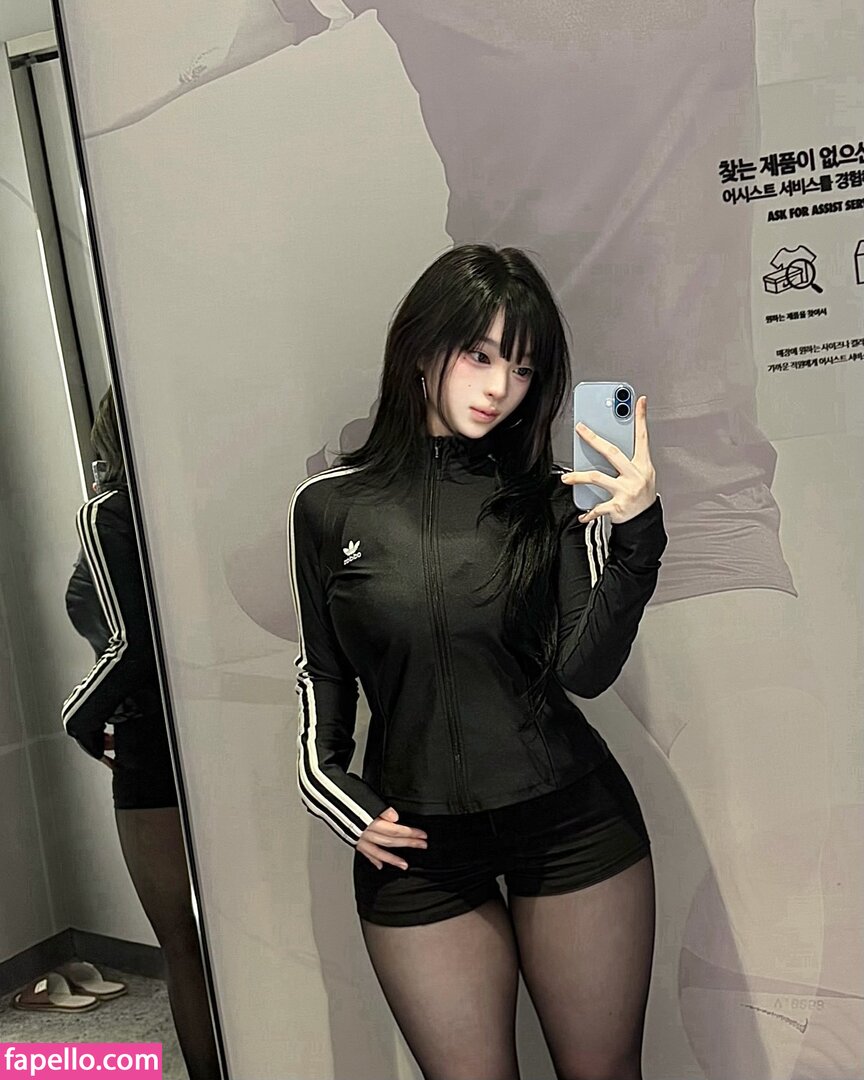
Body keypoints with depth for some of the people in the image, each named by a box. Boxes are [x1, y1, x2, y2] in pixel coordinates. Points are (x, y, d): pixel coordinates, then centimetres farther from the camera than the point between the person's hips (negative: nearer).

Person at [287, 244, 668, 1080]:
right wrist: (330, 787, -3)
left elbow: (585, 670, -10)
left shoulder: (554, 498, -2)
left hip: (573, 822, 1)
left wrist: (636, 533, -21)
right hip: (414, 844, 0)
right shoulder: (329, 507, -2)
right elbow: (322, 673, 9)